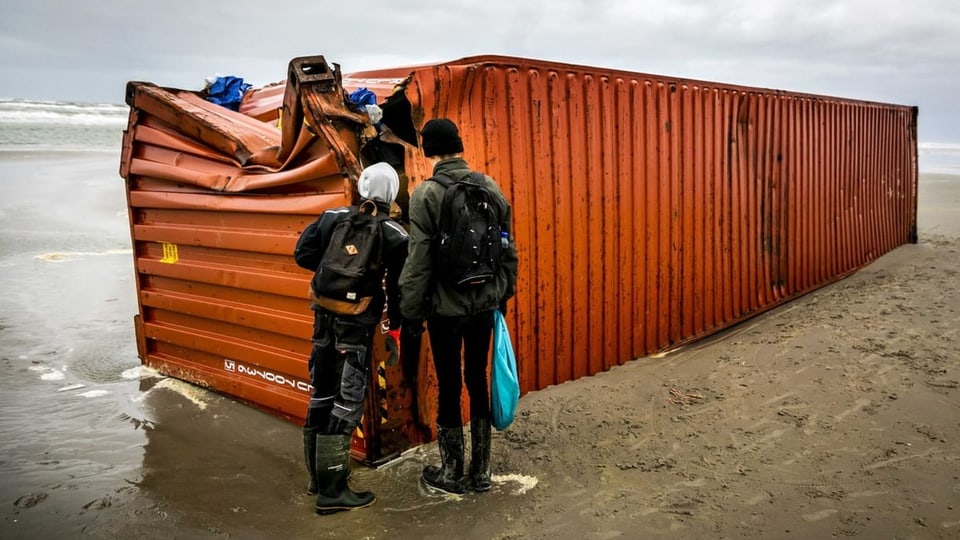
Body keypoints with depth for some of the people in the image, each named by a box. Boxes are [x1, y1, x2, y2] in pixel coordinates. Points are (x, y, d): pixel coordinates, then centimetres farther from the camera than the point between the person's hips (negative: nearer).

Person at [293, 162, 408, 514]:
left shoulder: (332, 217, 3)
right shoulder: (394, 234, -7)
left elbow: (303, 255, 4)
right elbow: (397, 287, -6)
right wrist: (396, 327, 6)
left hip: (325, 313, 5)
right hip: (358, 322, -5)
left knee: (321, 392, 15)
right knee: (348, 399, -1)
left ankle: (319, 475, 28)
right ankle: (332, 491, 1)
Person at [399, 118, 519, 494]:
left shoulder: (426, 194, -13)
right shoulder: (490, 188, 0)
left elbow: (418, 260, -14)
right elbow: (508, 249, 6)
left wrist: (411, 311, -5)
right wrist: (503, 293, 18)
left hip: (446, 308, -4)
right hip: (484, 304, 4)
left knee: (449, 385, 8)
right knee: (477, 380, 15)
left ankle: (452, 473, 23)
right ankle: (481, 470, 27)